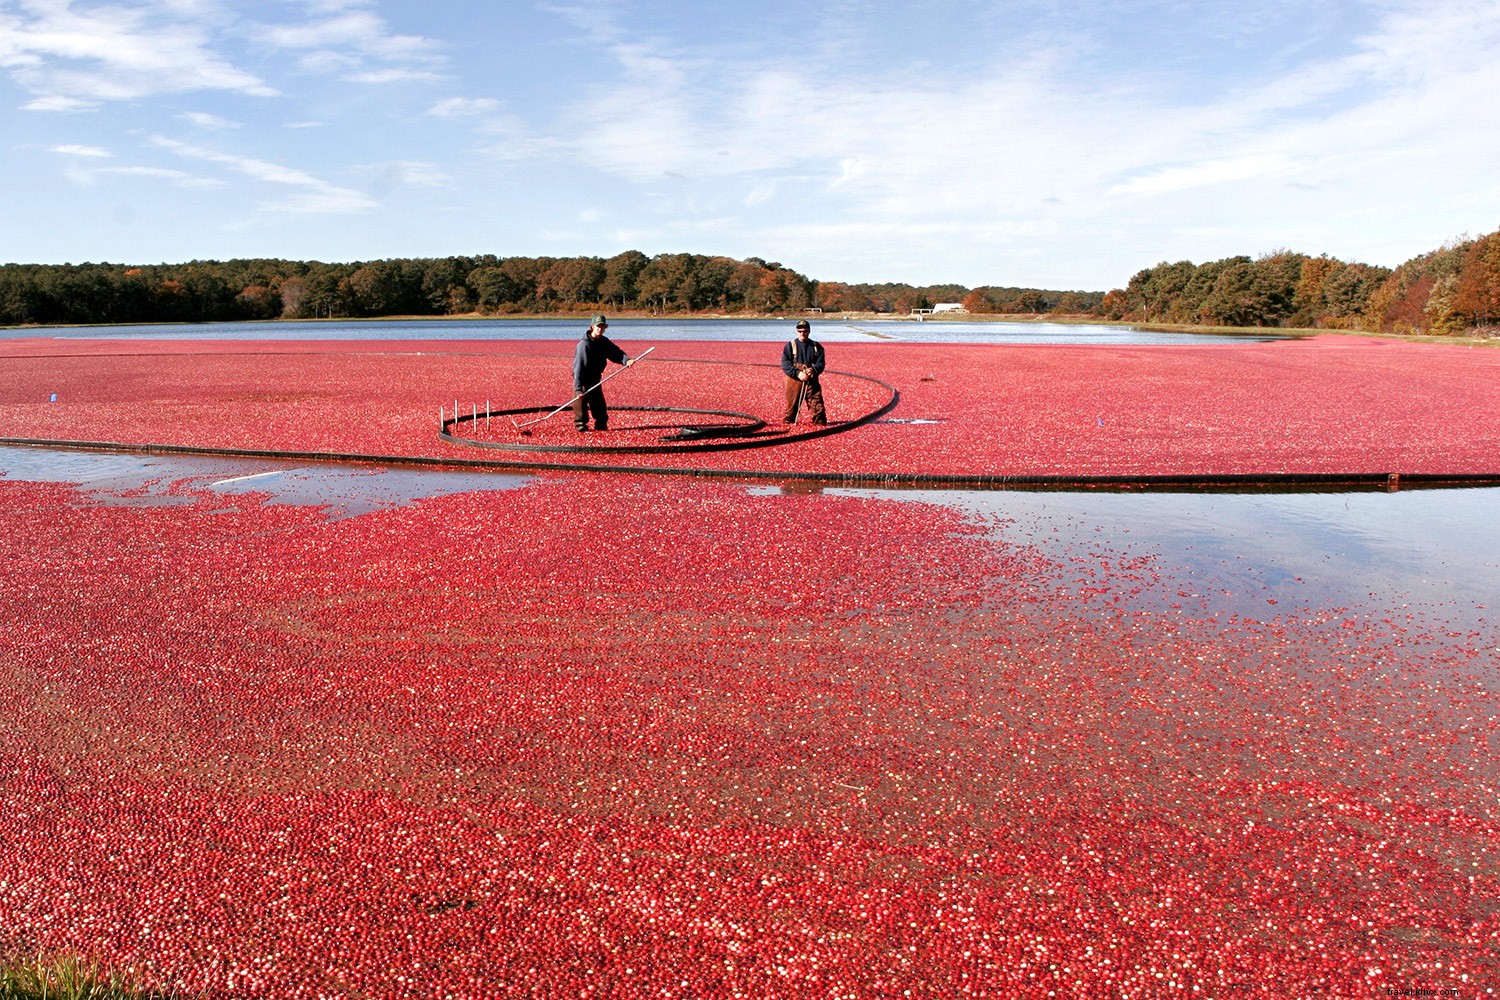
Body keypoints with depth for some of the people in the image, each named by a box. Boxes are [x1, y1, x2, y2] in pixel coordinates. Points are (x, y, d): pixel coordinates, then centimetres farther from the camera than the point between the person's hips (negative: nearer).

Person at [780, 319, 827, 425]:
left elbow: (820, 363, 4)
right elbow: (785, 364, -5)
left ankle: (820, 424, 3)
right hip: (794, 381, -1)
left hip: (812, 381, 1)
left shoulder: (816, 346, 7)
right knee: (792, 405, 3)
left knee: (817, 404, -3)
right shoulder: (790, 345, 2)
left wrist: (813, 370, -19)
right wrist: (798, 373, -18)